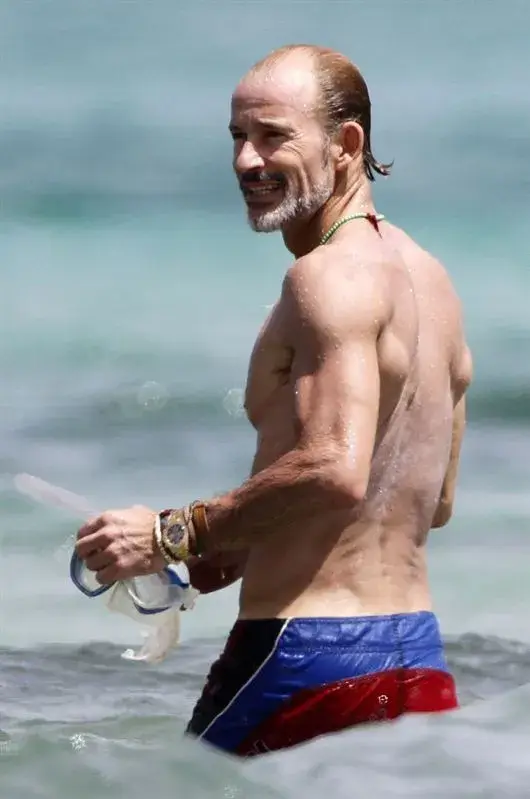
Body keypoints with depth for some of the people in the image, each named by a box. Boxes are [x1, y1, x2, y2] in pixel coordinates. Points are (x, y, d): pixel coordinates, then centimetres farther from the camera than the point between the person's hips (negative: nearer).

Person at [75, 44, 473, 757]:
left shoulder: (330, 276, -13)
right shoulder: (428, 278, 15)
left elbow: (335, 471, -26)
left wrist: (175, 535, -16)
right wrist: (228, 556, 21)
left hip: (310, 650, -9)